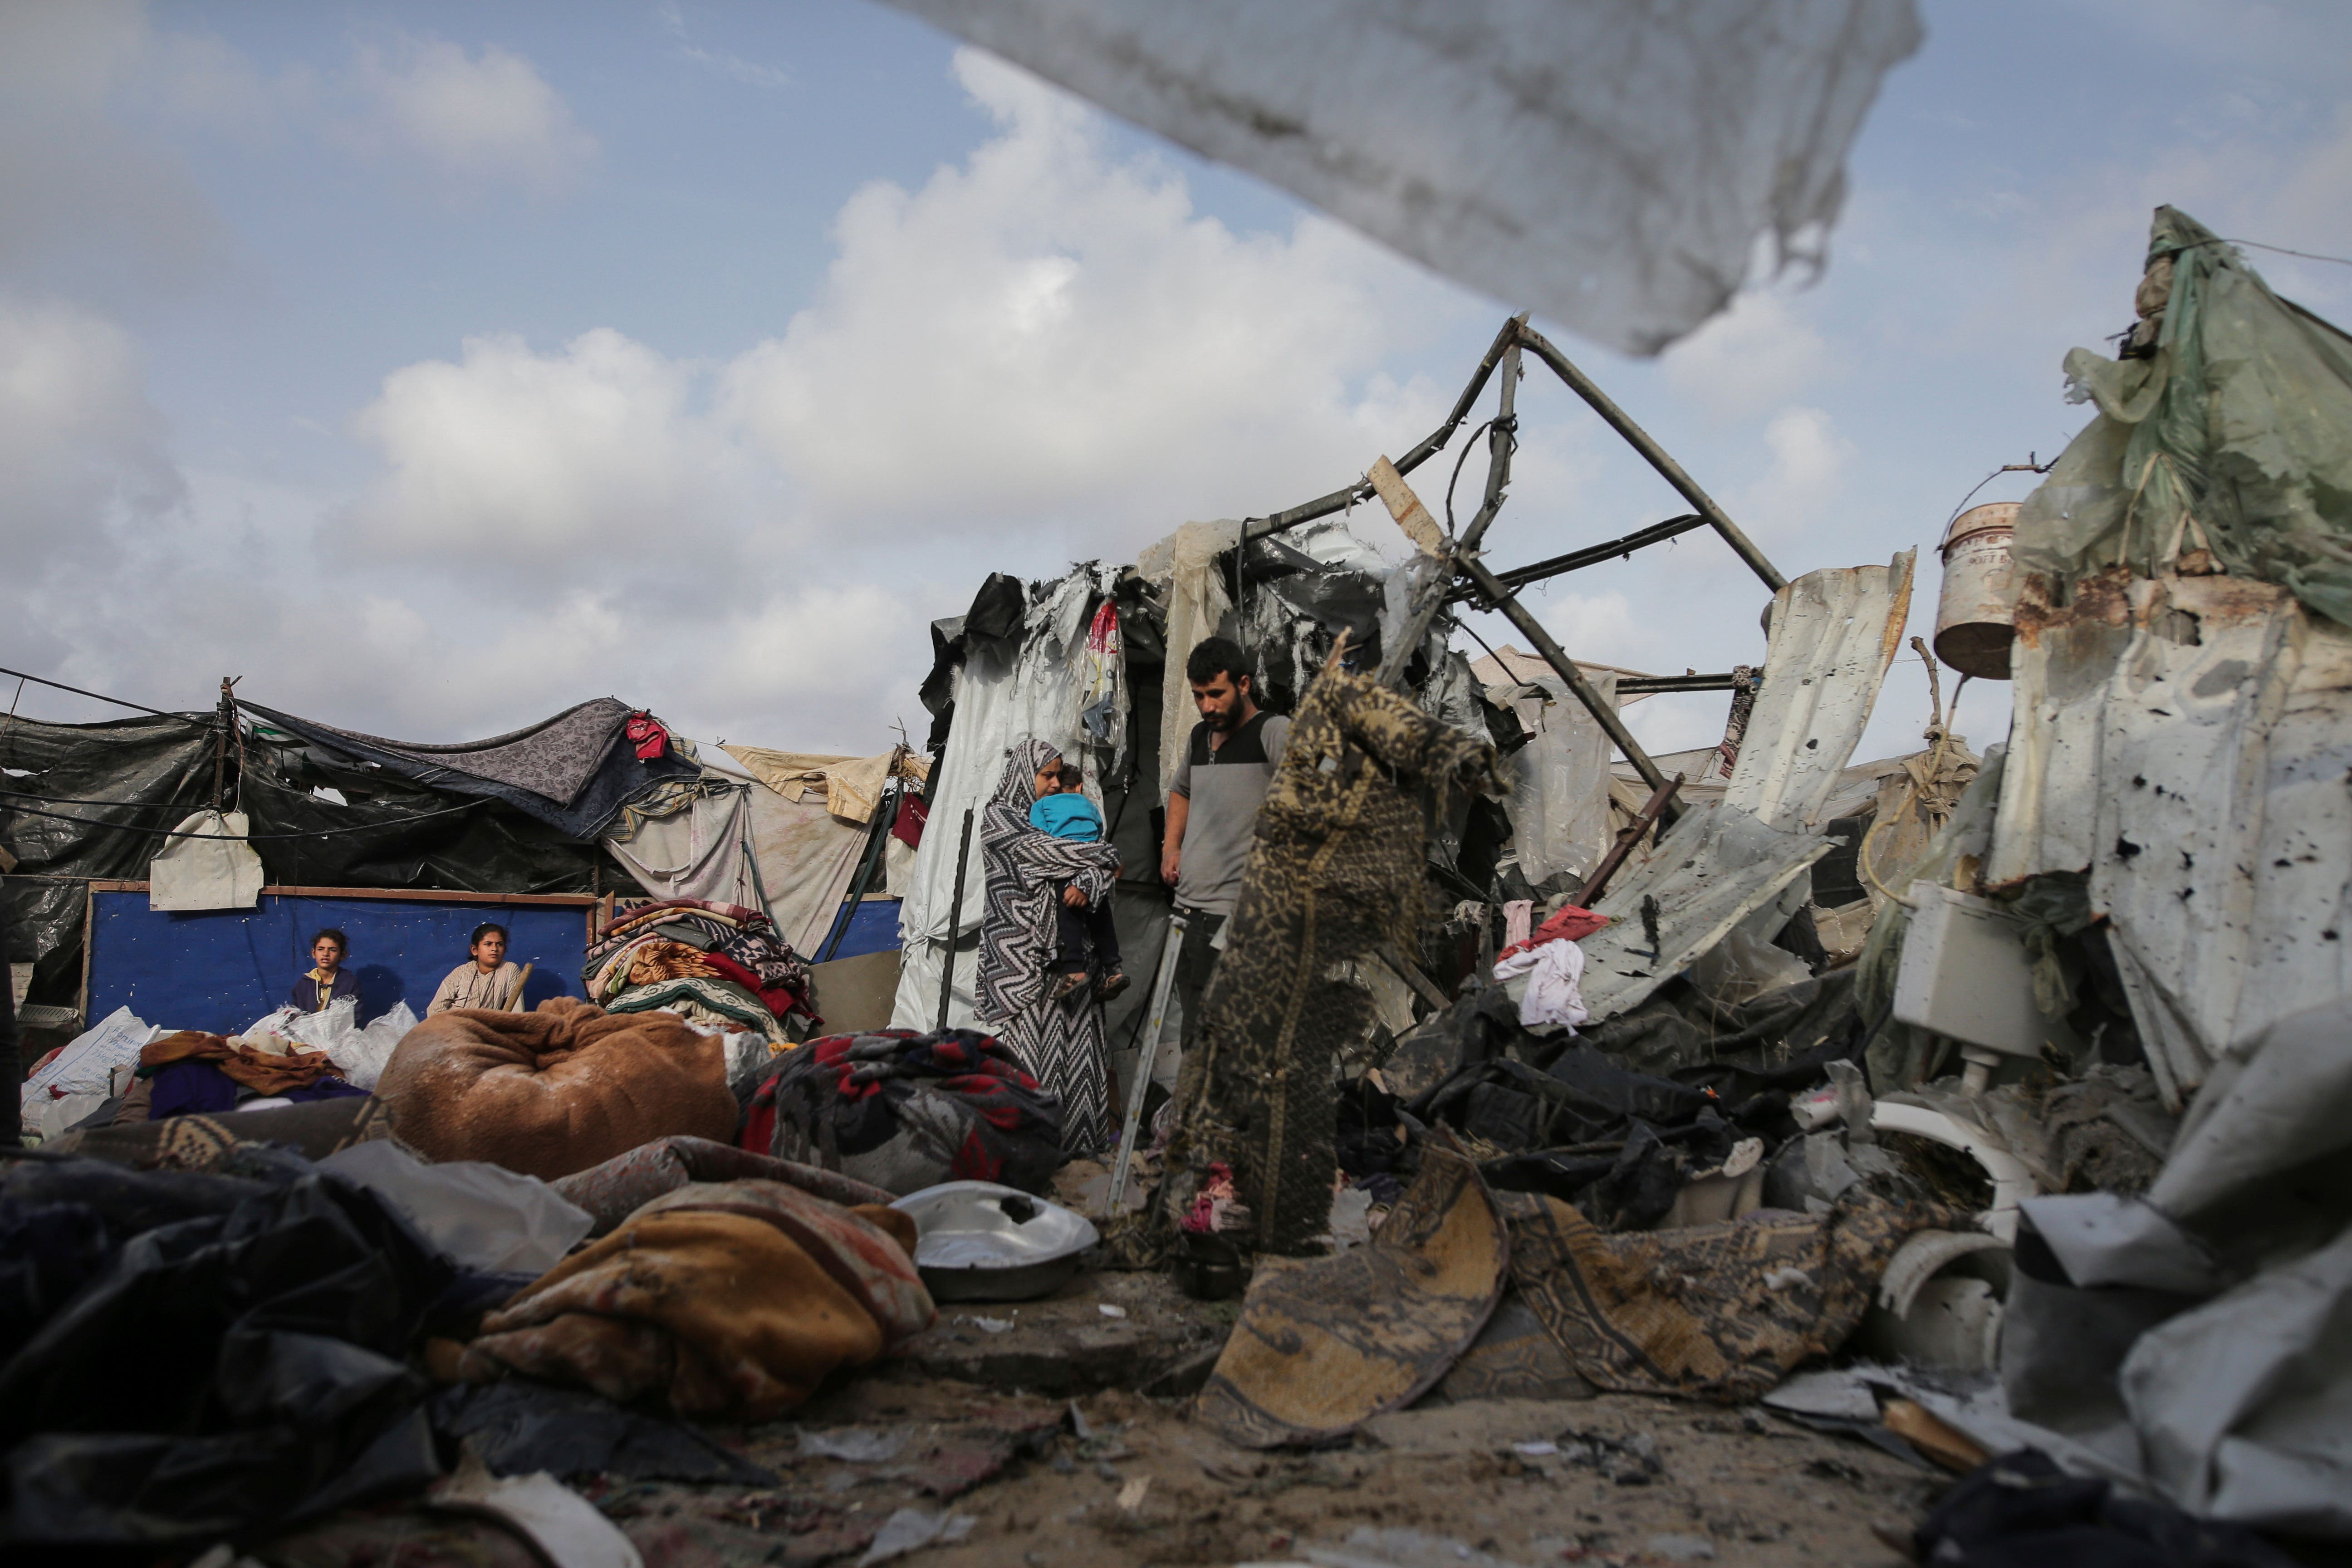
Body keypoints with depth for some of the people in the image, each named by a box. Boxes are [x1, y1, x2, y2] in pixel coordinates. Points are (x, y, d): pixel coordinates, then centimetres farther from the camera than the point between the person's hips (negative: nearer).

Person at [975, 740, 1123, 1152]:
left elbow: (1104, 869, 8)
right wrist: (1108, 857, -1)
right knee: (1034, 1041, -8)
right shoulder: (1000, 819, 1)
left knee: (1078, 1038, 2)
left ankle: (1081, 1131, 7)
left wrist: (1086, 882, -16)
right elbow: (1044, 851, -13)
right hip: (1025, 948, -6)